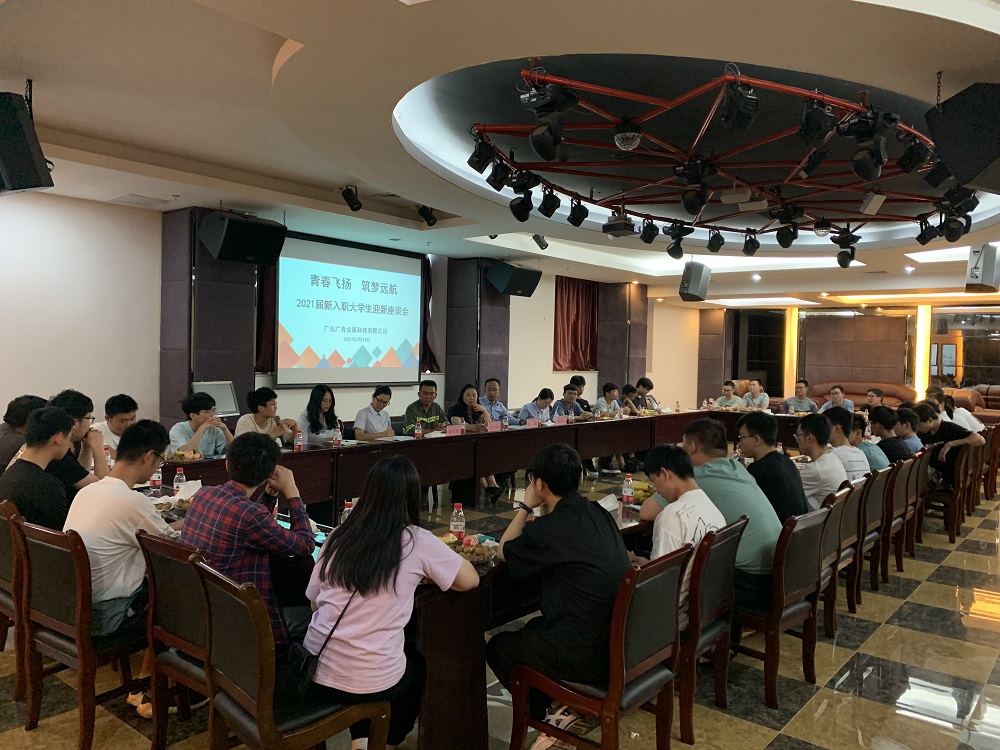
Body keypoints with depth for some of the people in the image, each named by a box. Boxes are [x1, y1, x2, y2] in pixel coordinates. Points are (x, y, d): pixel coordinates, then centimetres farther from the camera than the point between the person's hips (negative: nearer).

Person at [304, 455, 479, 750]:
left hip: (315, 673, 4)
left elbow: (314, 601, 12)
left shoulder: (338, 536, 1)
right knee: (418, 664, 30)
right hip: (370, 682, -4)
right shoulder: (418, 541, -9)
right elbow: (470, 580, 3)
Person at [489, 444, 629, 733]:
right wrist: (544, 511, 9)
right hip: (620, 643, 8)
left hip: (587, 655, -8)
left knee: (497, 647, 17)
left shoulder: (550, 528, -21)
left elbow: (504, 552, -1)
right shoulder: (599, 513, 1)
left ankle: (542, 715, 28)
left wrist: (526, 506, 6)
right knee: (533, 627, 32)